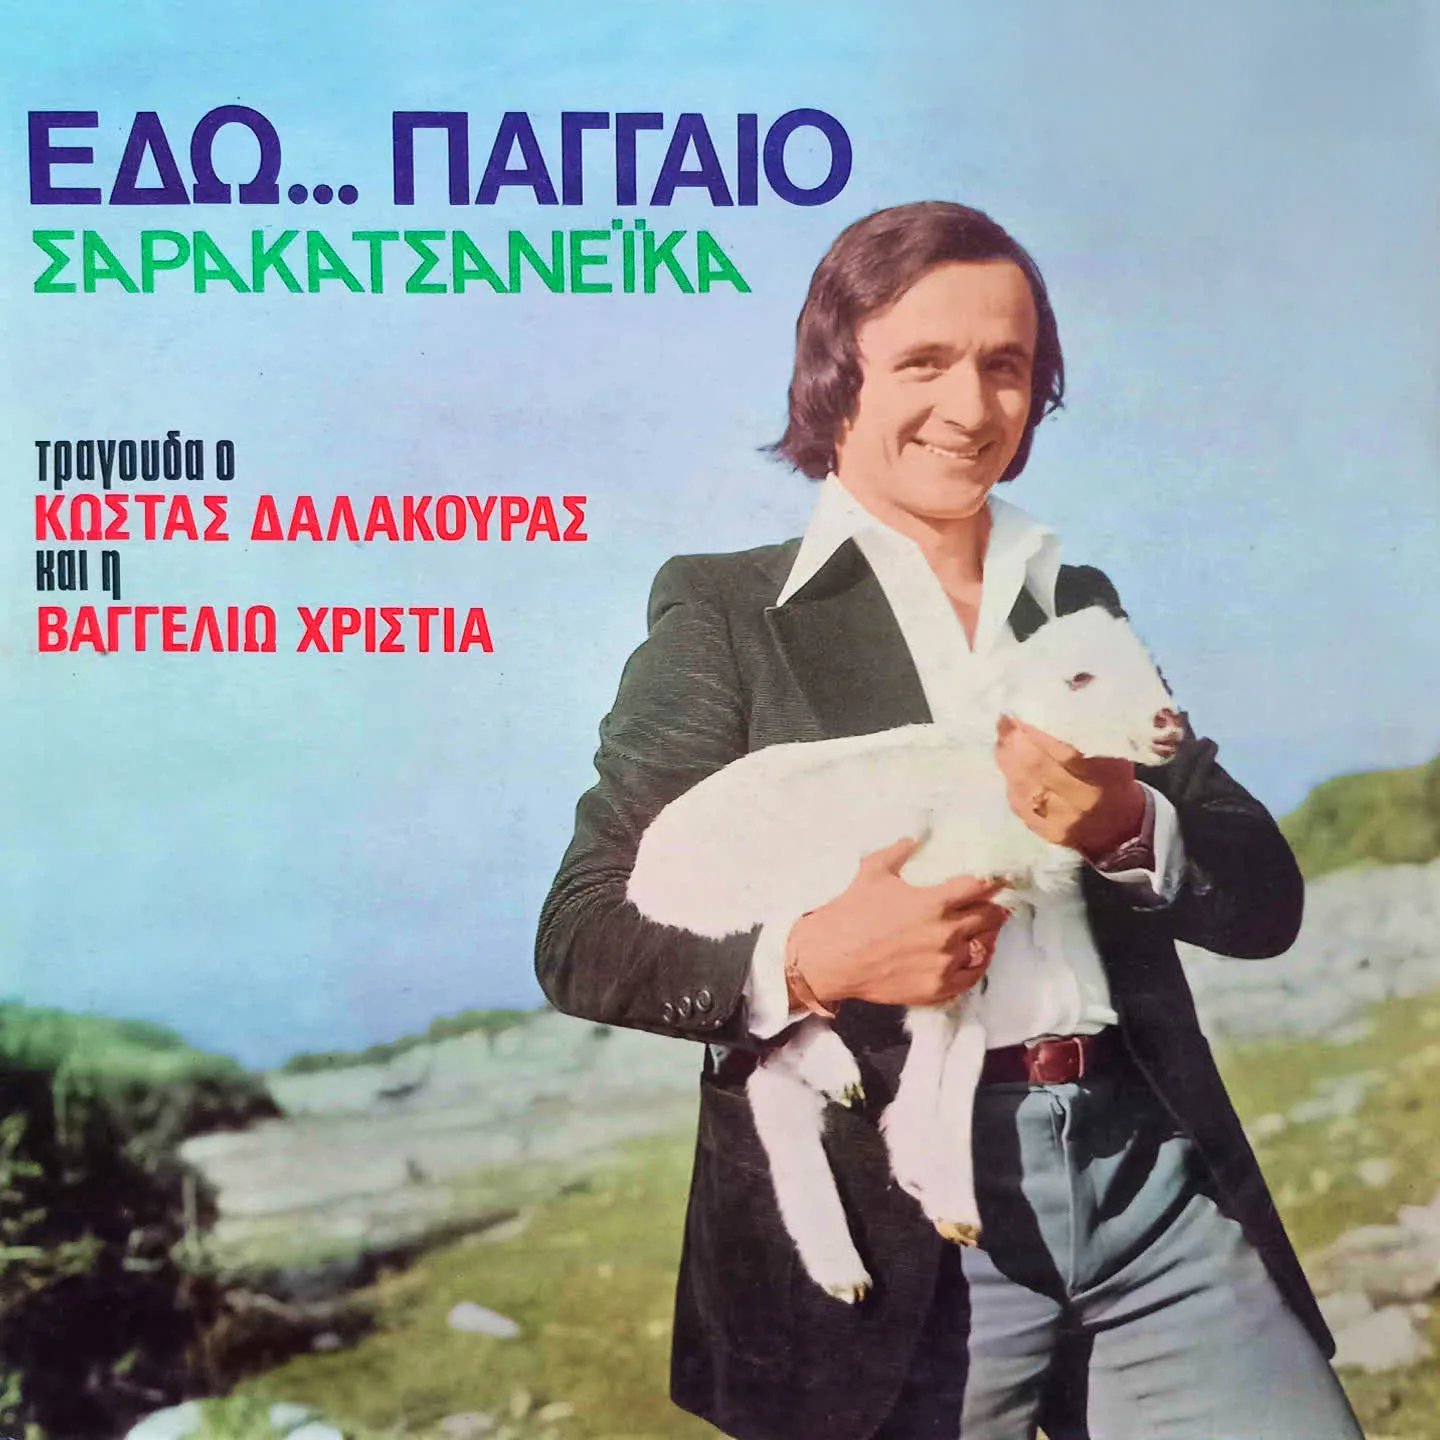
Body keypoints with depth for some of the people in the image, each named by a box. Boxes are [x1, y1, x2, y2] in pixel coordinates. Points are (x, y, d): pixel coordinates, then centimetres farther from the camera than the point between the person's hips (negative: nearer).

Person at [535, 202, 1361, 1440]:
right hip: (891, 1226, -3)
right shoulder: (726, 611, 1)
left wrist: (1130, 826, -11)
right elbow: (581, 939, -3)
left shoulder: (1081, 604, 14)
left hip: (1157, 1181, 4)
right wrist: (805, 962, -20)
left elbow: (1266, 899, 10)